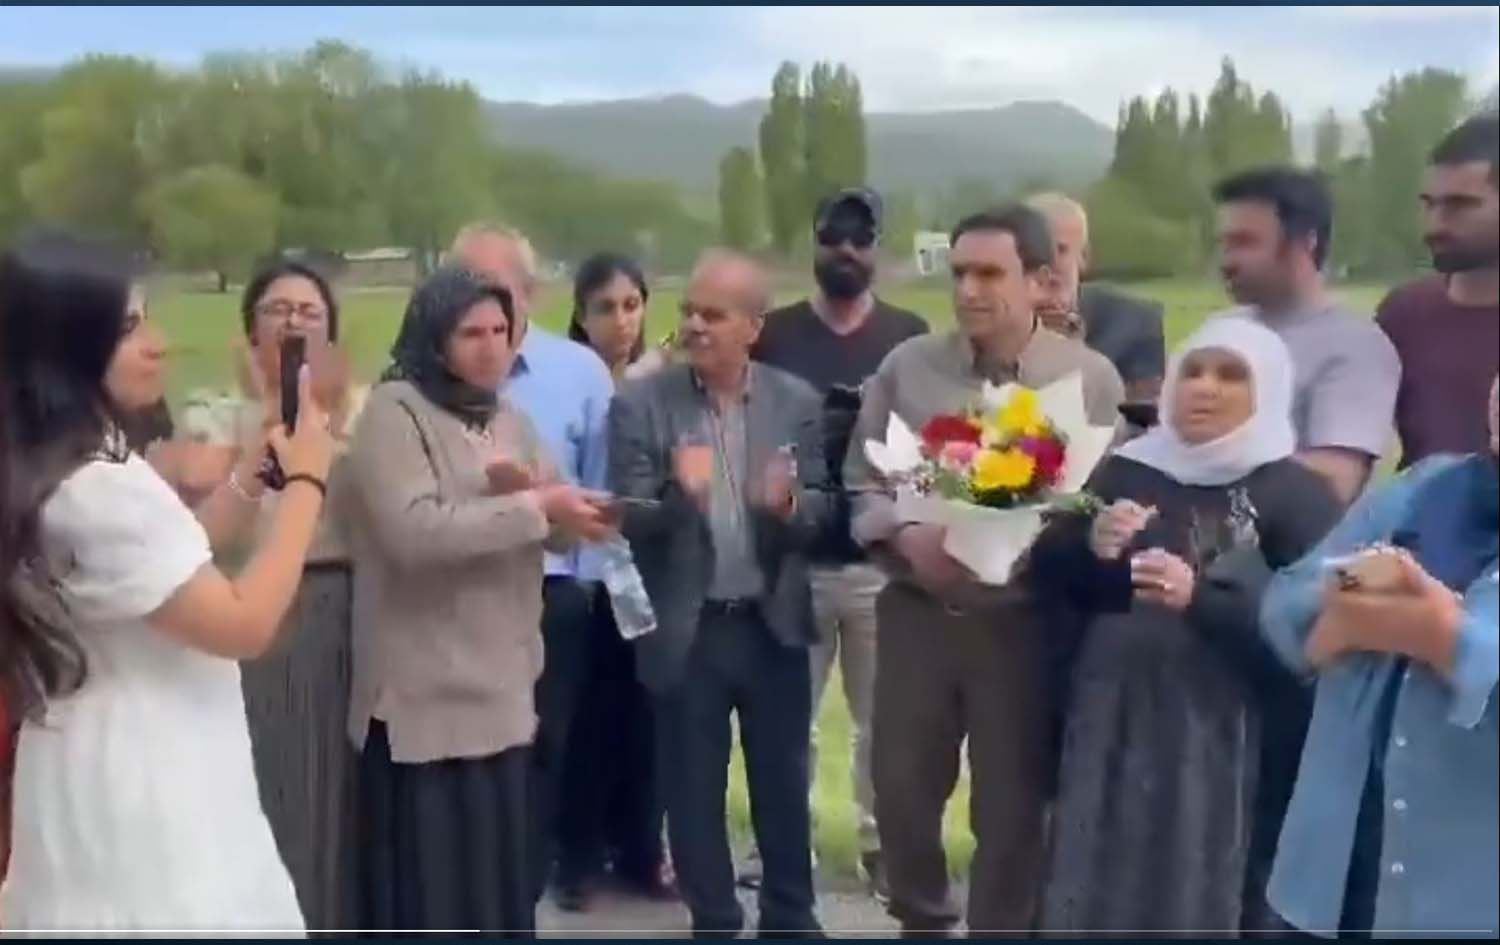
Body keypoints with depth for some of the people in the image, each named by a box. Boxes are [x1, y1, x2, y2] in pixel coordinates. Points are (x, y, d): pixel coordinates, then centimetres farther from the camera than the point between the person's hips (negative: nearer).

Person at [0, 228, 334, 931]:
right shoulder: (98, 489, -26)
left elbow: (176, 560, 15)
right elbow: (245, 625, -24)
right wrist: (306, 481, -15)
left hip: (112, 776, 10)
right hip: (145, 787, -10)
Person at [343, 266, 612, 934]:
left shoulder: (510, 422, 14)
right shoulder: (393, 412, -9)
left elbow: (560, 528, 9)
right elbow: (412, 530, -23)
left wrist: (532, 488, -12)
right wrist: (534, 507, -22)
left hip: (501, 686, 7)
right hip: (423, 693, -7)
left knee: (499, 870, 14)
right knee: (428, 877, 0)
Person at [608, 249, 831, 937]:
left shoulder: (797, 402, 0)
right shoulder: (640, 404, -6)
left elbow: (822, 511, -1)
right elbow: (627, 520, -10)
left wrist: (789, 505, -23)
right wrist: (677, 495, -30)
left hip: (773, 625, 2)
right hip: (686, 629, -1)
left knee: (783, 783, 14)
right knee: (693, 791, 9)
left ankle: (790, 919, 32)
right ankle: (714, 925, 27)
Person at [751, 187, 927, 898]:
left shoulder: (910, 337, 5)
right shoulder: (774, 335, 4)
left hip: (883, 561, 0)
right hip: (793, 561, 0)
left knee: (882, 719, 9)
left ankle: (883, 844, 24)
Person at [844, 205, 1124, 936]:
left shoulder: (1091, 378, -1)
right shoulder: (907, 366, 3)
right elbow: (861, 482, 4)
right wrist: (907, 538, -14)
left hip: (1024, 623, -2)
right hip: (917, 614, 2)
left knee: (1011, 804, 8)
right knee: (901, 786, 11)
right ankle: (921, 921, 36)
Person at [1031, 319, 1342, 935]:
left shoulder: (1297, 494, -2)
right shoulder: (1126, 470, 9)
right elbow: (1050, 574, 7)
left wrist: (1200, 596, -24)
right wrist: (1091, 546, -13)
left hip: (1227, 738, -3)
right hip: (1114, 721, 3)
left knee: (1207, 894, 3)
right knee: (1102, 886, 8)